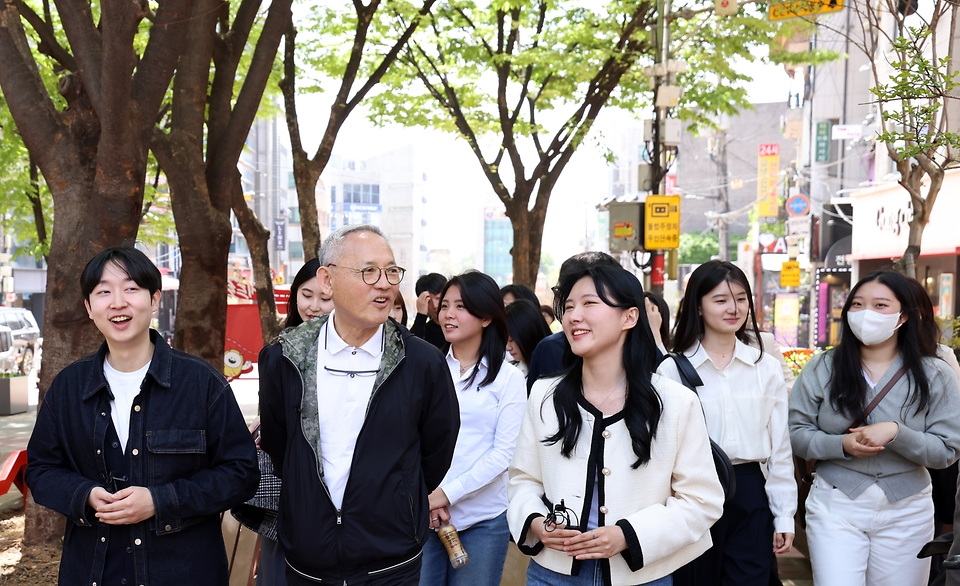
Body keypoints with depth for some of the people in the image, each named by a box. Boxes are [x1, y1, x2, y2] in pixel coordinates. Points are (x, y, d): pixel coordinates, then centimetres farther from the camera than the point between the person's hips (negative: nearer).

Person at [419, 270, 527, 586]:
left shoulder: (508, 378, -2)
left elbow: (503, 452, -8)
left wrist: (448, 493, -14)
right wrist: (424, 496, -11)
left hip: (483, 520, -2)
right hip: (423, 515, 2)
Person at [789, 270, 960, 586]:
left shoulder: (934, 375, -2)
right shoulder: (822, 368, -2)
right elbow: (795, 433, -1)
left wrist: (896, 433, -22)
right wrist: (841, 444, -19)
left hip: (907, 511, 1)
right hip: (835, 504, -1)